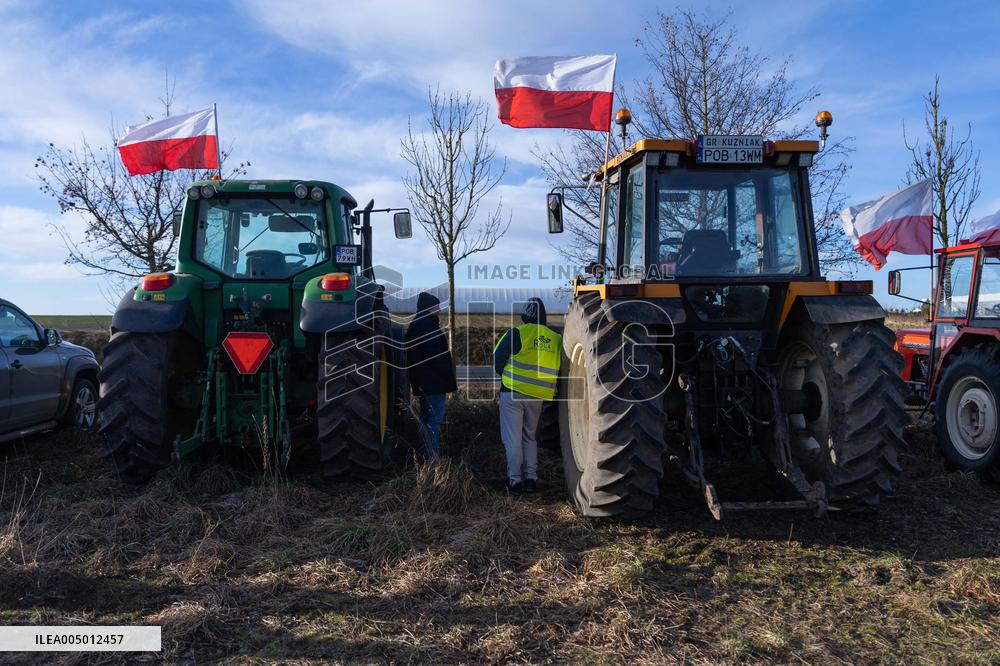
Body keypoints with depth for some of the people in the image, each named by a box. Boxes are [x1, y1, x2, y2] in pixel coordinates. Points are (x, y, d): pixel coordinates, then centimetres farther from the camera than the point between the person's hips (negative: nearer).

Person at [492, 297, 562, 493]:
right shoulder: (557, 339, 3)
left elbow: (497, 359, -5)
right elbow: (558, 370, 11)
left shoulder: (517, 333, -11)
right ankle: (531, 478, 15)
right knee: (530, 436, 19)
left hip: (513, 393, -4)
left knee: (512, 438, 5)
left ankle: (515, 480, 6)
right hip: (538, 396, 5)